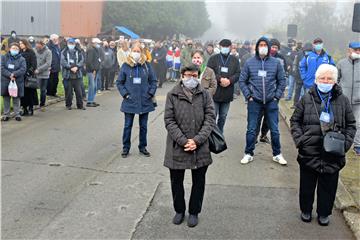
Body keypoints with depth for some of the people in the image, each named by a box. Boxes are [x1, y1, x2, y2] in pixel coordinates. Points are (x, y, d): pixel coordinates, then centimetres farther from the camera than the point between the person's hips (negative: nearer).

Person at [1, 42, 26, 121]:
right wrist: (9, 75, -18)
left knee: (16, 99, 5)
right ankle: (6, 114, 17)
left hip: (17, 82, -1)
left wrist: (14, 74, -22)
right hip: (5, 82, 1)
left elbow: (23, 69, -9)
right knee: (6, 99, 8)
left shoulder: (21, 59, 3)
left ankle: (17, 114, 14)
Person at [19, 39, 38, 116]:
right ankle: (24, 108, 9)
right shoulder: (20, 53, 13)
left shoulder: (31, 52, -2)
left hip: (29, 76, -5)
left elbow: (34, 64, -7)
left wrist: (29, 72, -15)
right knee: (23, 92, 3)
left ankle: (31, 109, 5)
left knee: (30, 92, -1)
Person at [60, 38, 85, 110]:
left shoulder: (78, 52, 9)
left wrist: (76, 67, -15)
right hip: (67, 75, -2)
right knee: (68, 91, 3)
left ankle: (80, 105, 13)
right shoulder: (64, 52, 3)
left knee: (78, 91, 3)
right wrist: (71, 67, -17)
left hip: (77, 74, 2)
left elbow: (82, 60, 1)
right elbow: (63, 62, -7)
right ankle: (68, 105, 15)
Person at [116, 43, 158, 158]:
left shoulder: (147, 66, -1)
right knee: (127, 126, 6)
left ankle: (142, 147, 26)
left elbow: (153, 81, 6)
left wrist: (151, 93, -4)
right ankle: (126, 148, 20)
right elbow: (119, 82, 2)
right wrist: (125, 94, -8)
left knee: (143, 126, 12)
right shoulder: (126, 66, -3)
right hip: (130, 101, -1)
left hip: (145, 102, 1)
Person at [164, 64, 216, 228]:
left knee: (199, 182, 12)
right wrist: (183, 141, -15)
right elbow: (169, 121, -6)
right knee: (176, 181, 13)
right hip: (177, 147, 0)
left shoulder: (205, 95, 0)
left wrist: (197, 140, -15)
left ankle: (194, 212, 31)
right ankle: (179, 210, 35)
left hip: (200, 148, 1)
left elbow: (210, 119, -4)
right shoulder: (172, 95, -2)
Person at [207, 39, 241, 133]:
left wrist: (229, 80, -16)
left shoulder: (235, 60, 11)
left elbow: (238, 74, 3)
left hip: (227, 94, 3)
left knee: (223, 117, 12)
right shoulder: (213, 58, 4)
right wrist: (220, 79, -19)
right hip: (214, 93, -2)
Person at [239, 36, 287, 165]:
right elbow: (242, 81, 5)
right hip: (254, 102, -1)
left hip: (271, 102, 1)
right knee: (251, 130, 5)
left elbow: (282, 81, 7)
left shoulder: (276, 63, 1)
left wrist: (277, 96, 0)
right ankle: (249, 154, 19)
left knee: (274, 130, 7)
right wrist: (248, 96, -3)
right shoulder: (249, 62, -1)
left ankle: (277, 154, 22)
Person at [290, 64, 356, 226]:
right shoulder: (307, 99, 0)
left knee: (328, 186, 11)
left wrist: (346, 142, -5)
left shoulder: (342, 100, 2)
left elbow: (351, 124, 9)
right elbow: (295, 120, 7)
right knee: (307, 184, 13)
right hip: (309, 152, 0)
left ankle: (324, 213, 30)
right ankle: (306, 210, 33)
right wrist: (299, 138, -7)